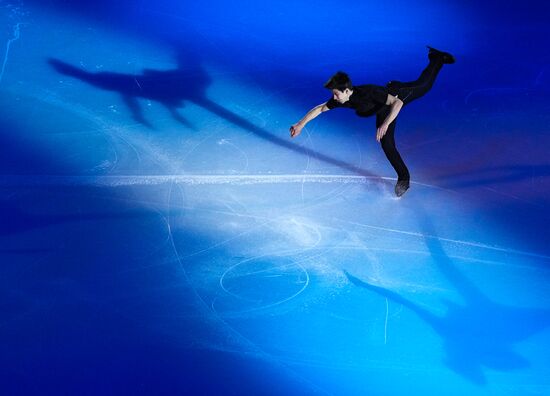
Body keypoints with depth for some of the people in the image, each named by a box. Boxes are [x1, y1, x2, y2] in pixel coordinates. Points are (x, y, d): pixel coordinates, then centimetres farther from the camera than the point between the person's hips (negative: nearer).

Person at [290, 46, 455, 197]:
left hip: (398, 94, -5)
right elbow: (320, 108, -14)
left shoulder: (368, 93, -48)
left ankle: (437, 59, 53)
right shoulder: (339, 99, -29)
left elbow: (397, 102, -50)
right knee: (386, 141, 3)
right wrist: (301, 124, -19)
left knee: (423, 86, 25)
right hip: (384, 108, 5)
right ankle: (403, 177, 20)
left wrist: (385, 124, -61)